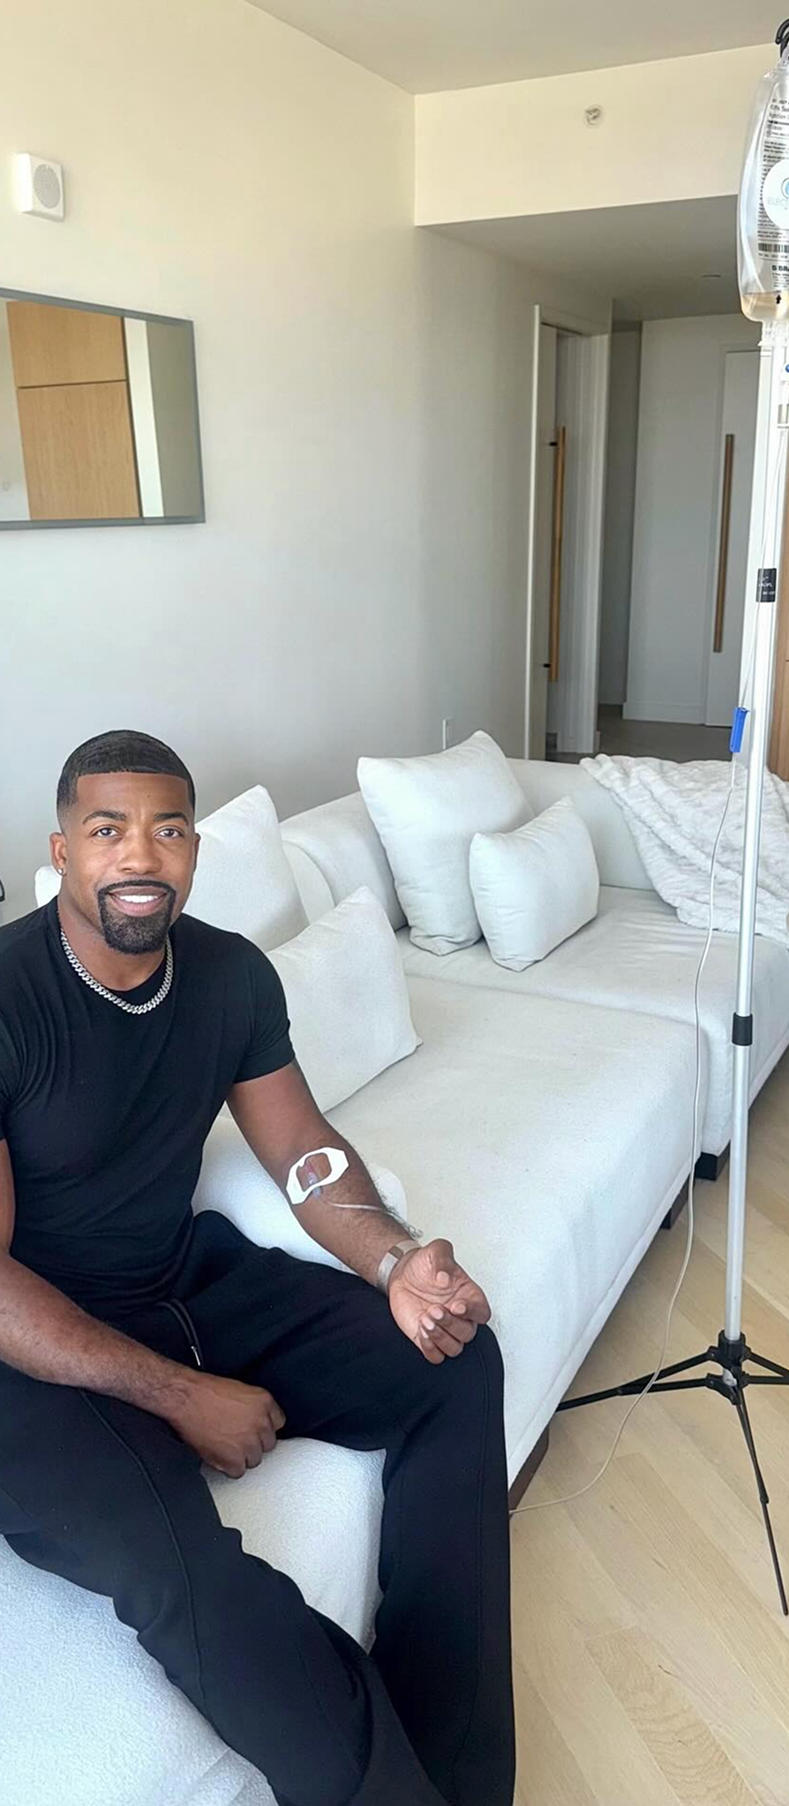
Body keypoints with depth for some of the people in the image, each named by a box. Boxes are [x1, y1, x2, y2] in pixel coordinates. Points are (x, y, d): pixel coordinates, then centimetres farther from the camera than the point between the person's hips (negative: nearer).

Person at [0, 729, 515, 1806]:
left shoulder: (232, 975, -2)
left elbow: (302, 1148, 6)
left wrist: (395, 1265, -14)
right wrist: (183, 1397, -22)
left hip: (197, 1281, 7)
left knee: (459, 1365, -6)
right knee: (192, 1582, -32)